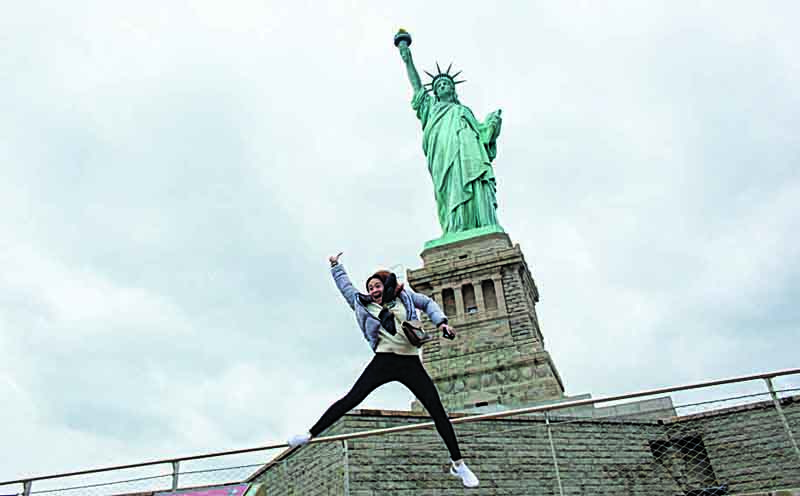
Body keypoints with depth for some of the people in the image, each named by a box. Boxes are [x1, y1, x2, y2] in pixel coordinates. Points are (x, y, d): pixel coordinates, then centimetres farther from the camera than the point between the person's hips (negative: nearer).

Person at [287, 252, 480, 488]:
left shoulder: (404, 296, 13)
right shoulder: (364, 305, 13)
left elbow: (428, 304, 21)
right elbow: (345, 286, 25)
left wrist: (441, 322, 6)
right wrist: (336, 265, 32)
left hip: (411, 363, 1)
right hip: (384, 361, 0)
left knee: (438, 411, -1)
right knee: (351, 400, -10)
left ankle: (458, 464, 9)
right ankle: (311, 434, 1)